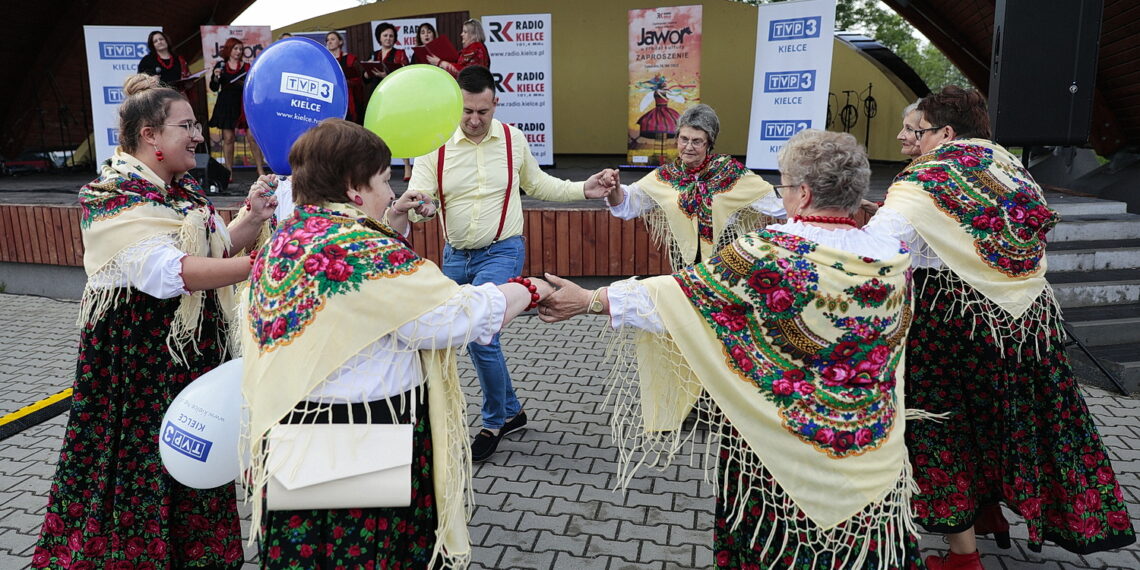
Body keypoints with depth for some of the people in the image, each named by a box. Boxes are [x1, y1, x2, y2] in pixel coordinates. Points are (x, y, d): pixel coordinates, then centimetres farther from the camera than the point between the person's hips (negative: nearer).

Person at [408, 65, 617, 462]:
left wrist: (583, 190, 2)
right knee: (478, 338, 12)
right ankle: (511, 411, 34)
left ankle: (494, 423, 5)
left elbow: (536, 184, 13)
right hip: (455, 257, 3)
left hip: (501, 254, -3)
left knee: (479, 333, -18)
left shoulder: (513, 140, -2)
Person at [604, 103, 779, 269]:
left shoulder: (730, 171, -4)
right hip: (684, 258, 2)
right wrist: (614, 188, -20)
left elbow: (769, 199, -1)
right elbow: (626, 204, -1)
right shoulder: (666, 175, 1)